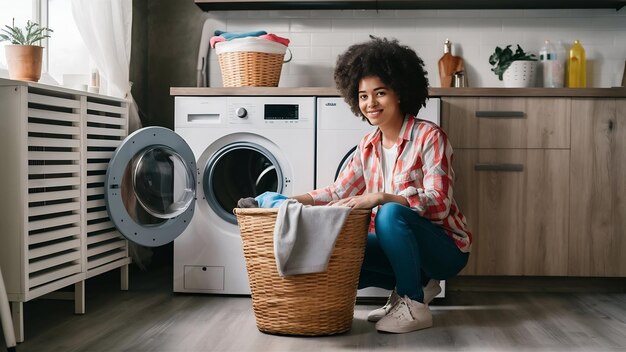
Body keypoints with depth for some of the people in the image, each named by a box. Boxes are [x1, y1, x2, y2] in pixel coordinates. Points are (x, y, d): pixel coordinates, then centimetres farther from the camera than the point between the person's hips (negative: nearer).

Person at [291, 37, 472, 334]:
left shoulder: (429, 136, -17)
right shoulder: (368, 146, 4)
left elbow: (439, 203, -26)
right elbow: (338, 192, 5)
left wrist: (380, 197, -37)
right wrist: (294, 201, -11)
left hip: (445, 248, -7)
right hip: (400, 243, 7)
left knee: (390, 212, -34)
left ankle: (414, 306, -18)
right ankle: (414, 284, 6)